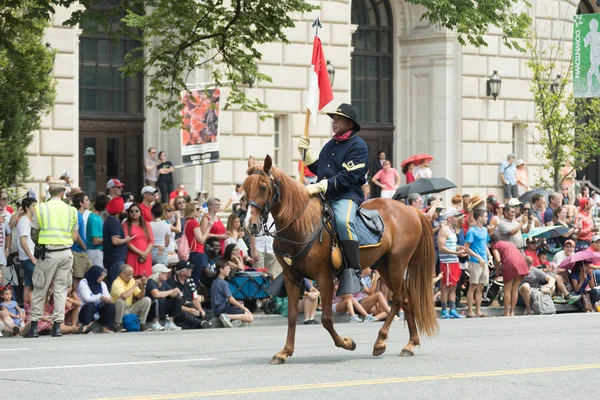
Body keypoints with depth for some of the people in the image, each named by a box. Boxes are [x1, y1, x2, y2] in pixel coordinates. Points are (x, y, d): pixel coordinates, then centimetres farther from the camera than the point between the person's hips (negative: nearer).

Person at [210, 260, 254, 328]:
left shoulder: (215, 282, 17)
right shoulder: (223, 283, -12)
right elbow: (231, 299, -14)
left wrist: (238, 305, 18)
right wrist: (244, 308, -4)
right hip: (223, 309, -10)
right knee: (250, 317, -19)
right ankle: (227, 317, -28)